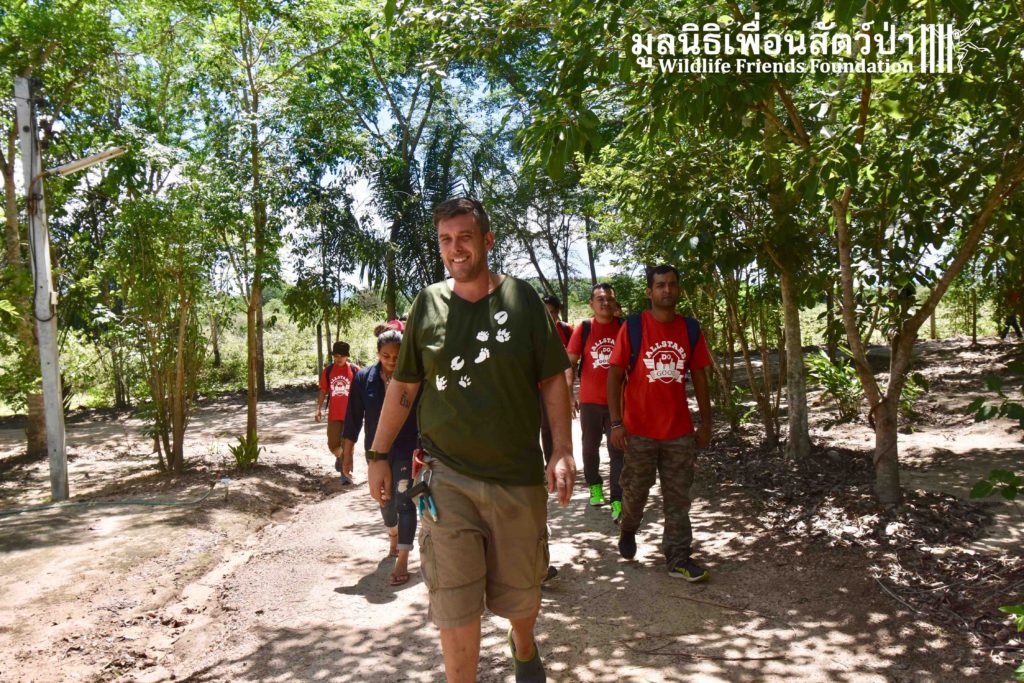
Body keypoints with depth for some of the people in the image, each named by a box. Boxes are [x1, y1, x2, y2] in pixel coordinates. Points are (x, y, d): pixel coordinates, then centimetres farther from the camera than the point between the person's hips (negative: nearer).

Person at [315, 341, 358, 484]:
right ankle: (339, 457, 40)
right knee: (332, 445, 7)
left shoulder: (354, 369, -4)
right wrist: (319, 409, 0)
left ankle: (346, 472, 11)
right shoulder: (328, 370, 3)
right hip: (334, 415, 2)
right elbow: (323, 391, 8)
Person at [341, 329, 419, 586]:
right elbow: (353, 418, 1)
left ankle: (403, 560, -1)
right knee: (385, 501, 20)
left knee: (404, 503, -5)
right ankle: (394, 540, 46)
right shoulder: (364, 378, -5)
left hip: (406, 451, -4)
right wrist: (347, 452, 2)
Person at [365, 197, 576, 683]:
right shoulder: (428, 304, 2)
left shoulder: (521, 298, -2)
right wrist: (379, 454, 7)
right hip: (446, 476, 0)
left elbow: (552, 380, 0)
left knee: (521, 593, 16)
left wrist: (563, 452, -8)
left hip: (518, 477, 0)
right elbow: (403, 385, 9)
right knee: (454, 602, 0)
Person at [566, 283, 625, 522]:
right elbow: (571, 363, 0)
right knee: (590, 447, 15)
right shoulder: (583, 329, -2)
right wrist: (568, 394, -5)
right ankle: (594, 486, 35)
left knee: (618, 451, -3)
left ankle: (618, 502, -3)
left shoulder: (623, 328, -1)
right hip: (589, 400, 1)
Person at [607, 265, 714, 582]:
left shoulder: (690, 329, 4)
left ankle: (678, 558, 16)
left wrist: (706, 422, 8)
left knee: (678, 499, 7)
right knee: (635, 491, 14)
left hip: (680, 431, 2)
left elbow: (699, 377, 9)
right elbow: (615, 375, -7)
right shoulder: (632, 327, -7)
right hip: (640, 430, -2)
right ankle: (628, 530, 42)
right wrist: (616, 422, -11)